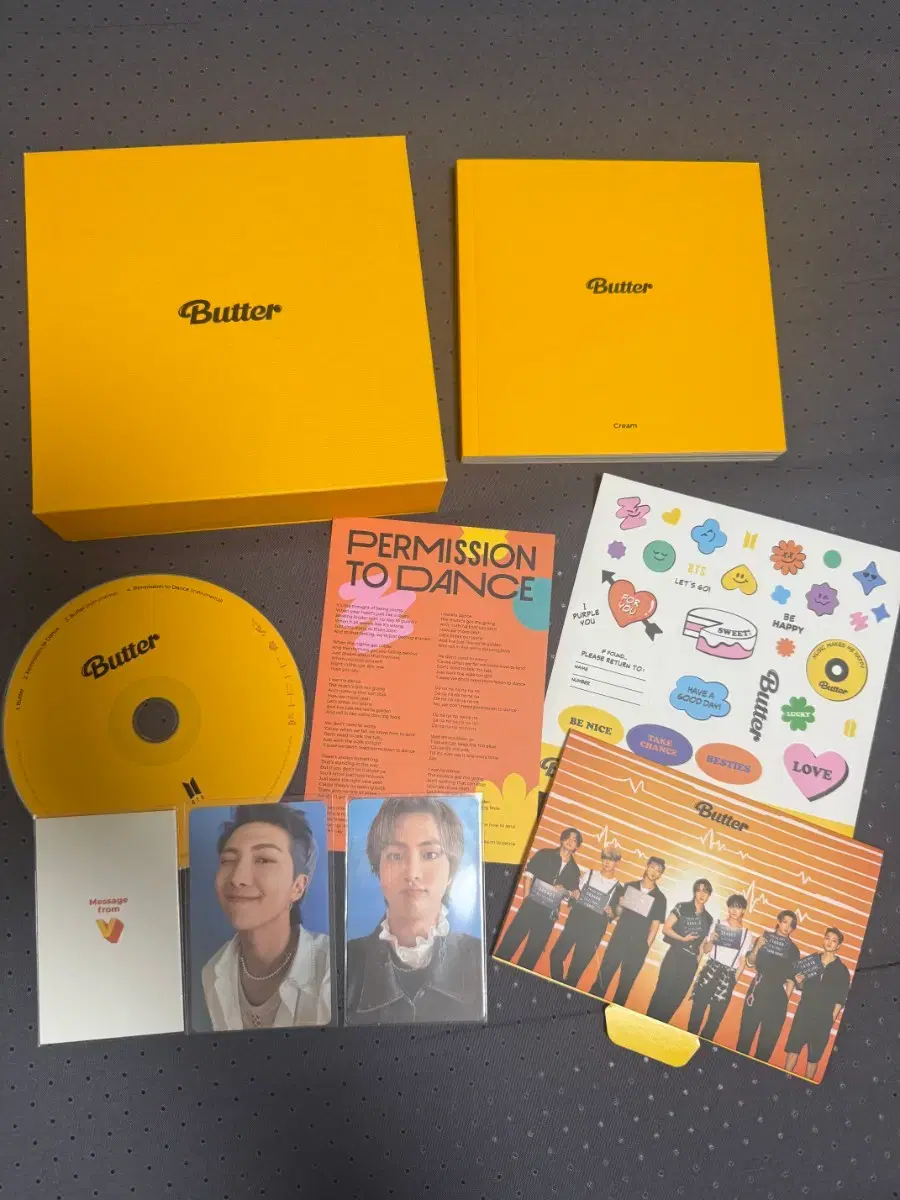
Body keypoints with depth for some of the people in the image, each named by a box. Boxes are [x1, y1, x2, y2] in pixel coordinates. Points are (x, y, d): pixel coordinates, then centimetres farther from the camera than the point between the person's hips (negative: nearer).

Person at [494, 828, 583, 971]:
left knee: (534, 949, 6)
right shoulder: (544, 855, 3)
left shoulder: (574, 869, 10)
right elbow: (529, 873, -3)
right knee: (512, 938, -5)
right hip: (531, 905, -3)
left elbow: (574, 893, 15)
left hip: (549, 912, 3)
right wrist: (526, 896, -12)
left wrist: (564, 891, -7)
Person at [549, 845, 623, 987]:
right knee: (556, 956, -2)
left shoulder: (617, 887, 1)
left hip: (593, 931, -2)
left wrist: (610, 913, -16)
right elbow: (574, 895, 11)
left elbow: (612, 914, 5)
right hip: (574, 922, 2)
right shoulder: (588, 874, 7)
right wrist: (573, 896, -10)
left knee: (578, 966, 1)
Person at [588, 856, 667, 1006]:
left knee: (626, 981, 5)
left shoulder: (660, 898, -1)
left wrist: (646, 946, -5)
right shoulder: (629, 886, 5)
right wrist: (619, 907, -10)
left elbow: (655, 924, 0)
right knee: (604, 973, 1)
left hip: (638, 944, -1)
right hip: (619, 938, 1)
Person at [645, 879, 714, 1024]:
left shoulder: (708, 919, 9)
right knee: (662, 993, -6)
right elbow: (666, 929, -7)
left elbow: (702, 943, 17)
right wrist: (683, 939, -18)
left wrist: (699, 957, 2)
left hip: (691, 962, 4)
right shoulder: (682, 907, -4)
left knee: (676, 998, 9)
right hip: (674, 956, -4)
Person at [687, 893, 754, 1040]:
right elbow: (705, 950, 7)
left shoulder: (747, 934, 5)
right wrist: (710, 941, -12)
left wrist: (735, 979, -1)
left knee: (716, 1015, 5)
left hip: (728, 976, 0)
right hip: (710, 970, 0)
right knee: (697, 1009, -5)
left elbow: (742, 960, 6)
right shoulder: (718, 925, 5)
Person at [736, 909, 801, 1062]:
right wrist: (757, 947, -18)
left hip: (778, 995, 1)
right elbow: (750, 962, -1)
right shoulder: (764, 938, 3)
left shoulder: (793, 950, 6)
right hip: (758, 990, -1)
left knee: (768, 1038, 5)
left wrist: (786, 998, 0)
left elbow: (791, 978, 7)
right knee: (747, 1030, -2)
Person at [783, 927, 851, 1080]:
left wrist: (832, 1018, -9)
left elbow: (841, 999, -2)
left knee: (814, 1056, 3)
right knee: (792, 1049, -4)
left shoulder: (842, 970, 1)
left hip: (824, 1018, -2)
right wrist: (799, 982, -7)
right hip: (804, 1013, 2)